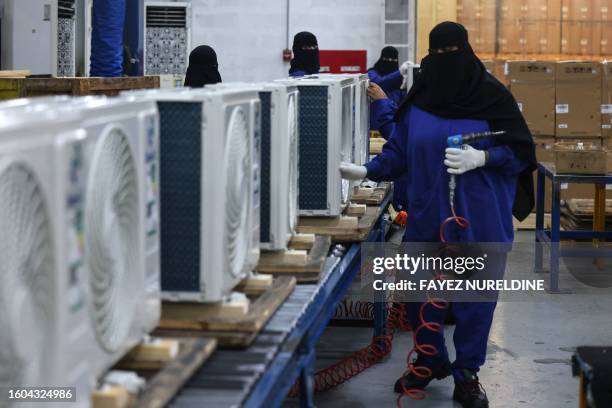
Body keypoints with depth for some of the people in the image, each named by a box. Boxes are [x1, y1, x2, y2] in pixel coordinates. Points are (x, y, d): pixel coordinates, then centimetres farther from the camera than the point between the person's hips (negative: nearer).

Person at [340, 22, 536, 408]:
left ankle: (467, 374, 24)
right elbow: (399, 153, 7)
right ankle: (430, 361, 35)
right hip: (428, 215, 3)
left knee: (475, 296, 6)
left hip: (480, 218, -3)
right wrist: (366, 171, -7)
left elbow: (521, 150, -6)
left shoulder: (492, 95, -8)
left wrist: (482, 158, -20)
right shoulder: (418, 99, 2)